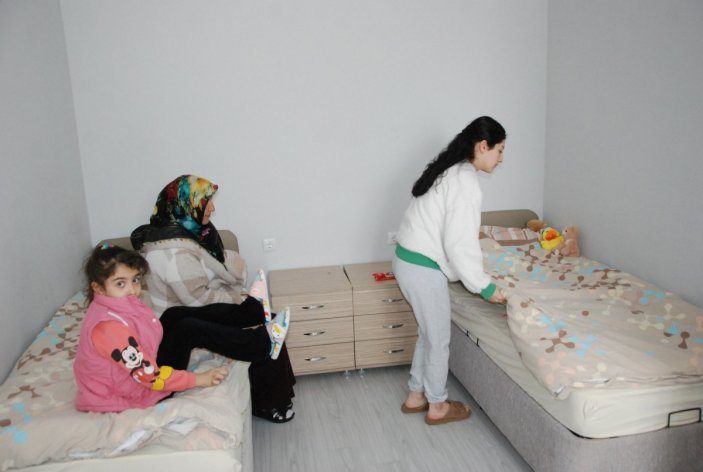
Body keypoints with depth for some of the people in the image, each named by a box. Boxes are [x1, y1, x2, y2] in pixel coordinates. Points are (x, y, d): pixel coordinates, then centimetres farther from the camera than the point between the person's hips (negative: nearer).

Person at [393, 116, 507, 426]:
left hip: (406, 260, 10)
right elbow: (459, 244, -22)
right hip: (423, 269, -10)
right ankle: (437, 407, 29)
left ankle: (415, 397, 37)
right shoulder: (465, 179, -18)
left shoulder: (449, 170, 12)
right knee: (439, 339, 10)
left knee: (428, 333, 23)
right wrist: (486, 287, -12)